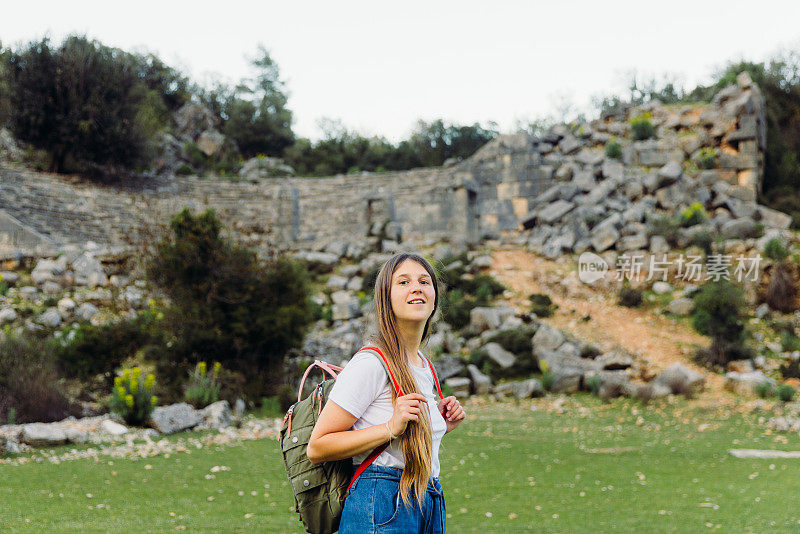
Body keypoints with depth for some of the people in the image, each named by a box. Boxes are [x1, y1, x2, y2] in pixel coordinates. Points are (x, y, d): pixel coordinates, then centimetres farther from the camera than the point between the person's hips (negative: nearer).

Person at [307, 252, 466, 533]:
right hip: (381, 511, -8)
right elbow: (317, 448, -14)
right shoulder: (371, 363, -11)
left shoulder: (424, 367, 14)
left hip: (429, 509, 8)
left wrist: (440, 424, 8)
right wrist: (392, 428, -21)